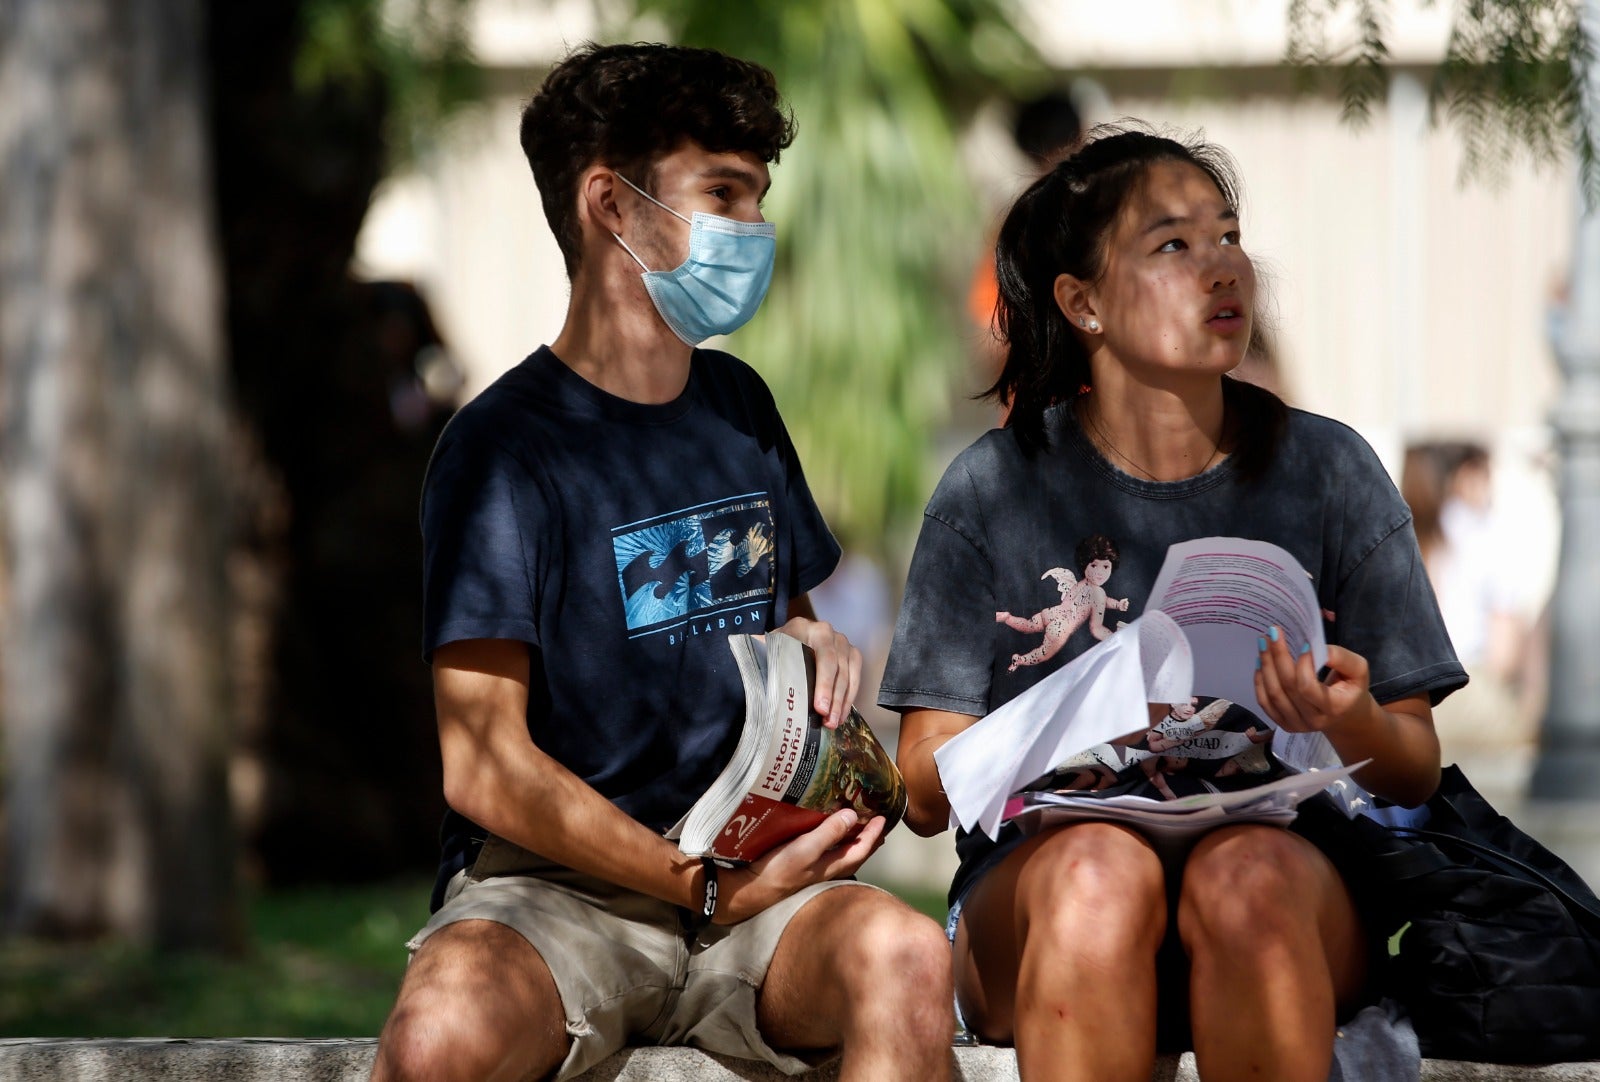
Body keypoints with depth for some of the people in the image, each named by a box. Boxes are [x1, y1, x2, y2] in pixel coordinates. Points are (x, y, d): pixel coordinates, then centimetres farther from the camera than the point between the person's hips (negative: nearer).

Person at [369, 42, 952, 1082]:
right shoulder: (505, 448, -5)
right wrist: (711, 889, -16)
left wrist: (815, 644, 6)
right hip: (549, 883, -5)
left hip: (745, 869, 5)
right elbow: (486, 768, -12)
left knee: (904, 955, -31)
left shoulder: (739, 407, 16)